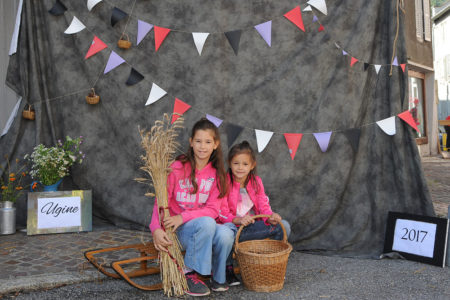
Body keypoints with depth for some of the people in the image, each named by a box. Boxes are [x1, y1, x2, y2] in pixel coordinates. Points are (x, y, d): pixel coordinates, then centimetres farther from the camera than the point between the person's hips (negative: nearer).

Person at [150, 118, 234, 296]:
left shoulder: (217, 174, 0)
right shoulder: (178, 168, -11)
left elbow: (213, 210, -7)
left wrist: (183, 217, -21)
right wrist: (156, 229, -29)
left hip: (204, 225, 3)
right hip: (175, 228, -3)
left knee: (225, 236, -28)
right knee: (207, 223, -33)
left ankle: (218, 276, 3)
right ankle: (188, 273, -12)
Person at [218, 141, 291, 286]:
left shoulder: (256, 182, 6)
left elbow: (263, 206, 0)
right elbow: (222, 213, -14)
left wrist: (271, 217, -23)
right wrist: (238, 220, -33)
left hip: (252, 226, 4)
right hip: (232, 226, -4)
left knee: (283, 226, -14)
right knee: (227, 229, -40)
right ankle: (228, 268, -16)